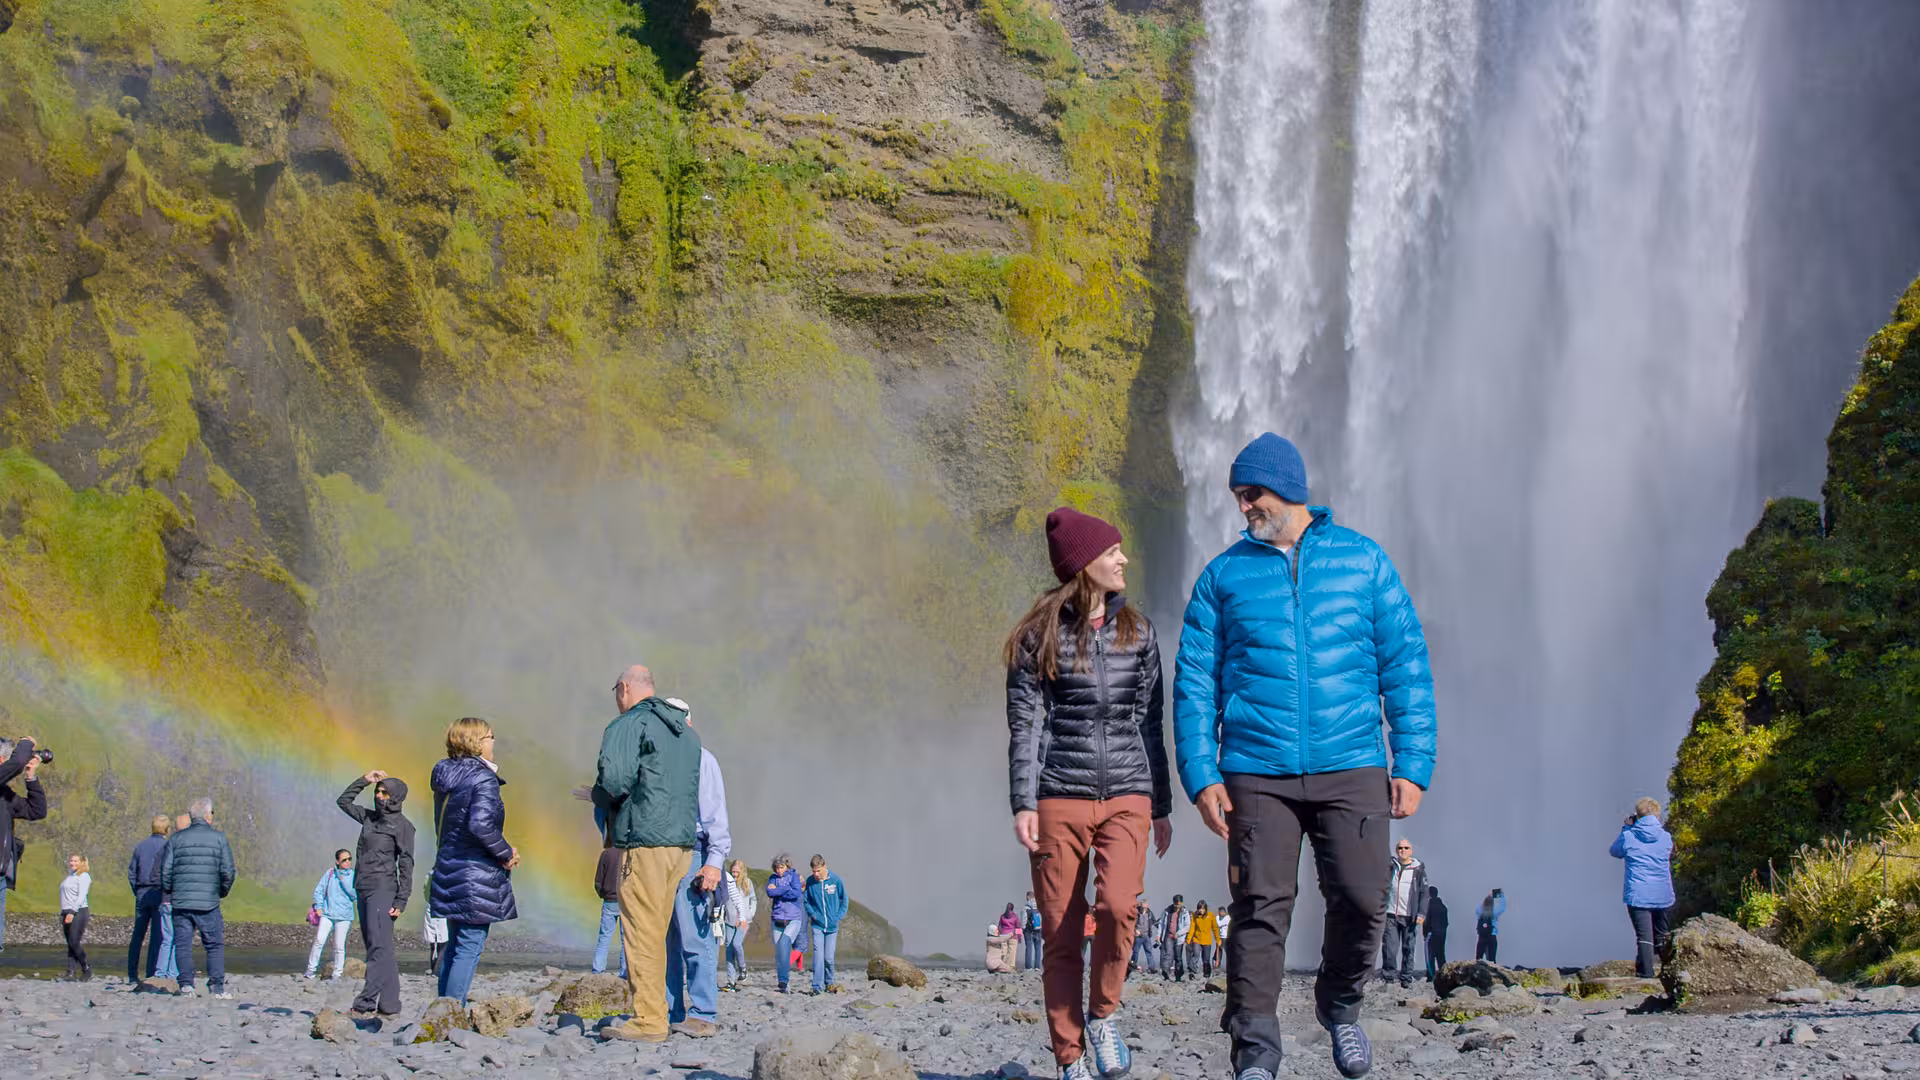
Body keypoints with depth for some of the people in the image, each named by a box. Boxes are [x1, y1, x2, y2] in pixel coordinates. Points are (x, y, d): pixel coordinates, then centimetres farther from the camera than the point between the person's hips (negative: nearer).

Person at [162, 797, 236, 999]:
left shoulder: (177, 839, 6)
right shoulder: (219, 838, 1)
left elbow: (165, 871, 4)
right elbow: (228, 871, -3)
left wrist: (171, 891, 20)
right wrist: (223, 891, 13)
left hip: (181, 901, 2)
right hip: (209, 902, -2)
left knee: (182, 945, 7)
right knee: (215, 945, 6)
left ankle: (186, 985, 2)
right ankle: (217, 986, 0)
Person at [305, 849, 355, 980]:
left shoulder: (353, 876, 4)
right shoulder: (330, 873, 5)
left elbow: (355, 895, -5)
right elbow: (319, 890, 9)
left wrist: (344, 881, -11)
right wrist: (318, 906, 0)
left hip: (344, 916, 0)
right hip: (327, 913, 0)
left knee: (339, 946, 1)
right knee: (319, 940, -12)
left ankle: (337, 974, 11)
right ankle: (311, 969, -3)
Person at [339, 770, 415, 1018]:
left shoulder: (402, 825, -2)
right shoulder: (370, 818, 17)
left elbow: (406, 865, -7)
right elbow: (343, 801, 30)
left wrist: (401, 901, -14)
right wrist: (363, 781, 18)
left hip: (383, 889, -8)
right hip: (363, 890, 8)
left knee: (379, 946, -14)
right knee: (380, 949, 5)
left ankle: (365, 1004, -23)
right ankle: (389, 1006, 5)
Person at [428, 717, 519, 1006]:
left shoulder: (445, 778, 11)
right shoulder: (483, 779, -14)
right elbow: (481, 824, -26)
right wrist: (506, 854, -13)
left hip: (448, 869, 8)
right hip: (477, 875, -8)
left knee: (455, 945, 15)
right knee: (470, 948, -6)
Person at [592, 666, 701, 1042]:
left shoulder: (628, 725, -5)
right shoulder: (687, 732, 21)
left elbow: (614, 782, -17)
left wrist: (597, 797, 4)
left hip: (644, 841, -8)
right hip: (683, 841, 8)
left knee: (642, 932, -7)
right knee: (656, 933, 12)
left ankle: (648, 1021, -9)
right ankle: (654, 1011, 12)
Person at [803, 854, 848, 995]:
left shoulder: (836, 880, -6)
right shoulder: (810, 882, -3)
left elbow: (844, 900, 5)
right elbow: (806, 901, 9)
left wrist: (838, 917, -4)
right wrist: (813, 914, -7)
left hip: (832, 926, 0)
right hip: (817, 925, 0)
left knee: (829, 957, 4)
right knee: (818, 955, -12)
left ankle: (829, 983, 24)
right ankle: (817, 986, -13)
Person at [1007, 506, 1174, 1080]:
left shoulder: (1137, 632, 11)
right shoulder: (1040, 635, 2)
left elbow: (1149, 723, 15)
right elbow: (1024, 724, 0)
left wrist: (1162, 806, 14)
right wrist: (1024, 804, -9)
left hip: (1126, 797, 2)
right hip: (1060, 798, -1)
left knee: (1116, 905, -23)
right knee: (1061, 934, -1)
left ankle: (1103, 1016, 0)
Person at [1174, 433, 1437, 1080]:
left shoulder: (1363, 560, 9)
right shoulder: (1225, 575, 10)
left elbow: (1405, 667, 8)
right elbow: (1195, 682, 8)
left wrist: (1414, 764, 0)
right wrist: (1200, 775, -2)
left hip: (1351, 768, 0)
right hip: (1257, 775, 0)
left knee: (1361, 899, -6)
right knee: (1261, 908, -5)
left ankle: (1340, 1007, 22)